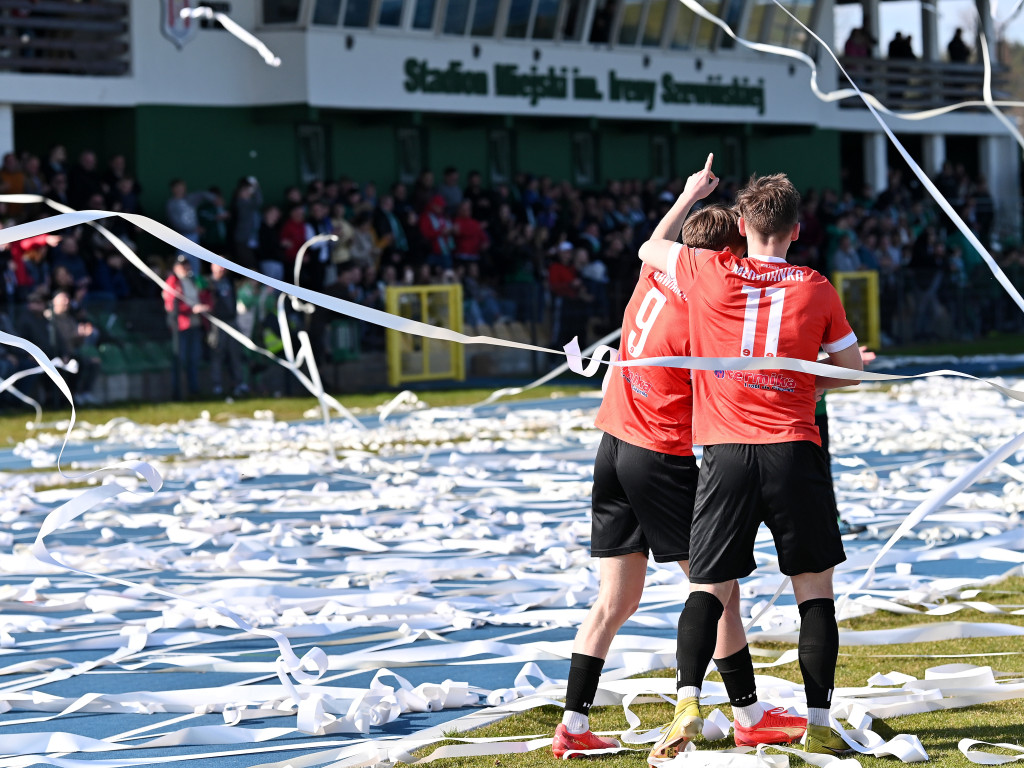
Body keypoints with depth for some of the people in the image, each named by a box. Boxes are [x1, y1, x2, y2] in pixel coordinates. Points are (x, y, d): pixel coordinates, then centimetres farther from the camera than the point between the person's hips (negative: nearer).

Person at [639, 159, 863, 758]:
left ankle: (687, 704, -14)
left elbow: (650, 249, 21)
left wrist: (691, 192, 33)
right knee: (815, 588, 9)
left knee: (710, 589, 6)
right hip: (795, 450, -1)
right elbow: (852, 369, 14)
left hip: (726, 455, 1)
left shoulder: (709, 274, 1)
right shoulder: (817, 290, 2)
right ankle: (819, 724, 5)